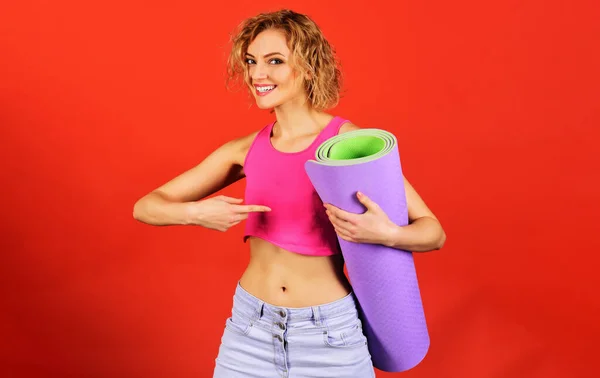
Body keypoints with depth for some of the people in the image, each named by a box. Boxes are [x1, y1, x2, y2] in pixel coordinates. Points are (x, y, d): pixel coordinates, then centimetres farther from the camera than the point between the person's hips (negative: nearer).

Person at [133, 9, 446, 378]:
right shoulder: (246, 150, -2)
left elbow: (434, 232, -9)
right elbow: (145, 207, -1)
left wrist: (387, 234, -30)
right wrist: (195, 213, -21)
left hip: (330, 333, -3)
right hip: (249, 330, 3)